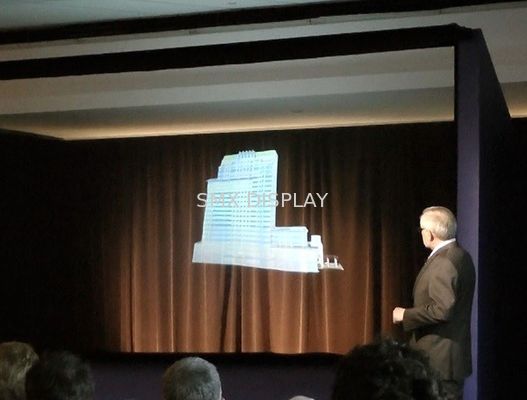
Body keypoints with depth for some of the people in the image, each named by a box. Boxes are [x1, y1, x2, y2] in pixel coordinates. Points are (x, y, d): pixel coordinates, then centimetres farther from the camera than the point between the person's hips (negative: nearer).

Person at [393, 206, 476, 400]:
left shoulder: (443, 262, -20)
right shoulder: (460, 255, 11)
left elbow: (443, 309, -26)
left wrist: (405, 315, -15)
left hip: (441, 358, -10)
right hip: (451, 355, 10)